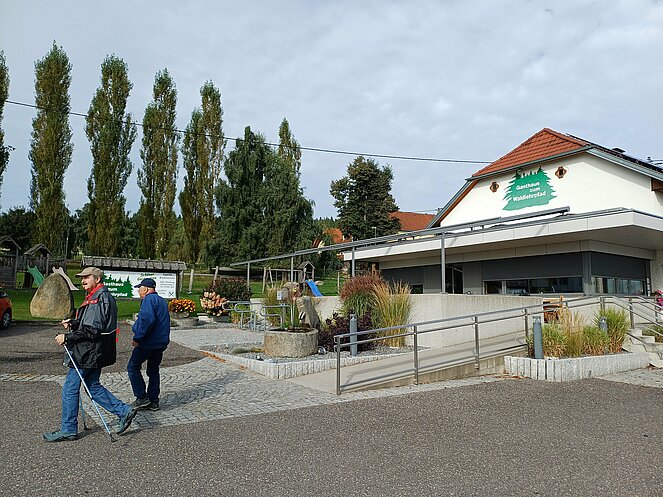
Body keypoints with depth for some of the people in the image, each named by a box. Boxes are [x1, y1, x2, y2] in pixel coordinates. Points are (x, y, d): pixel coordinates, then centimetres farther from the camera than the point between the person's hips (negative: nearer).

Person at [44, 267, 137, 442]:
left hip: (88, 353, -10)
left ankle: (68, 429, 15)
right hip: (95, 353, 10)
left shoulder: (100, 299, -19)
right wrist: (73, 323, 6)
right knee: (93, 386, 16)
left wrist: (66, 337, -17)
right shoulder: (98, 297, 15)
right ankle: (124, 411, 16)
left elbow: (91, 330, -23)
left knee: (70, 389, 2)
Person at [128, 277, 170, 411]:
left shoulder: (149, 299, -13)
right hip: (161, 343, 9)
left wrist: (137, 338, -20)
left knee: (133, 367, 5)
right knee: (153, 370, 15)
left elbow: (148, 320, -26)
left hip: (147, 343, -9)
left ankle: (142, 398, 4)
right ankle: (154, 401, 17)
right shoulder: (162, 301, 17)